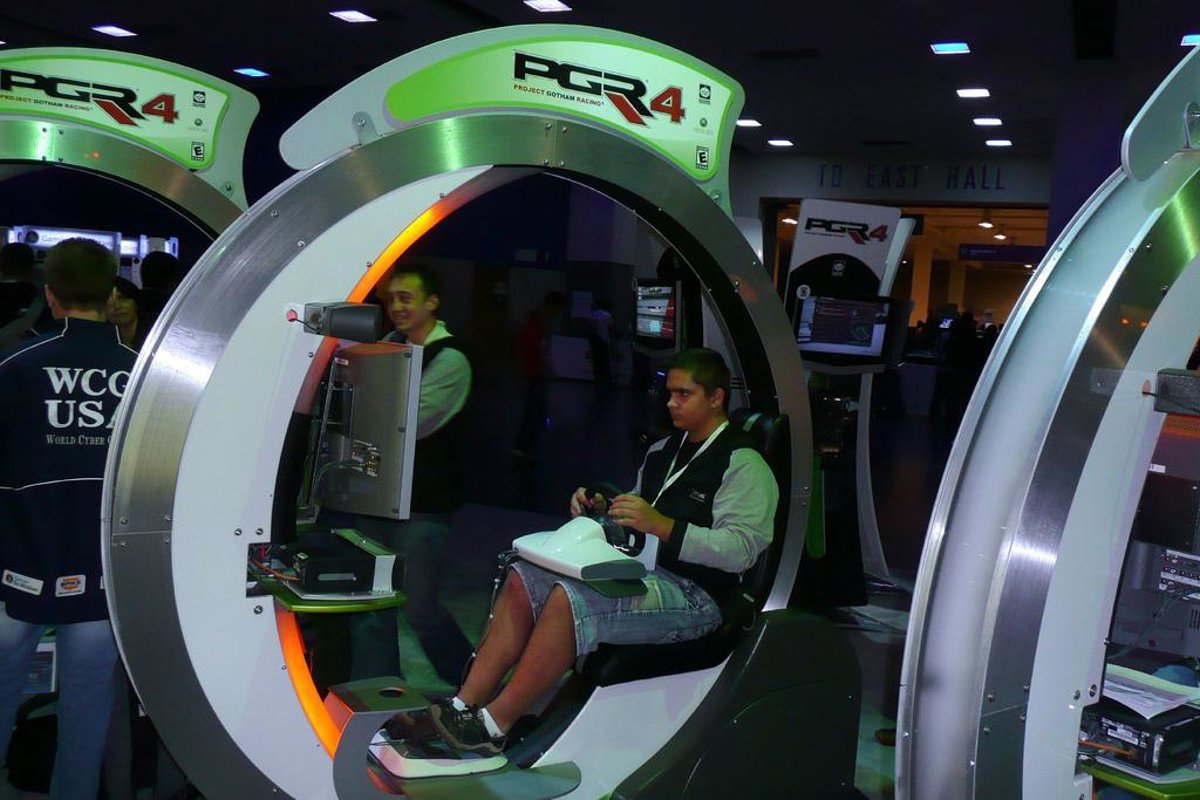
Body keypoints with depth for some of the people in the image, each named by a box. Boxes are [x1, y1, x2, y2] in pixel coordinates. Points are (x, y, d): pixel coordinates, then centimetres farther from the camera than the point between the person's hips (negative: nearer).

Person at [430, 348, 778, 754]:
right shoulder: (662, 451, 20)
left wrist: (661, 526, -24)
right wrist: (602, 508, 6)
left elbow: (742, 550, -19)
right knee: (524, 578, -10)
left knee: (570, 598, -29)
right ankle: (465, 705, -13)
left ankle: (492, 726, -20)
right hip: (637, 570, 9)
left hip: (694, 595, -8)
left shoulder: (744, 465, -8)